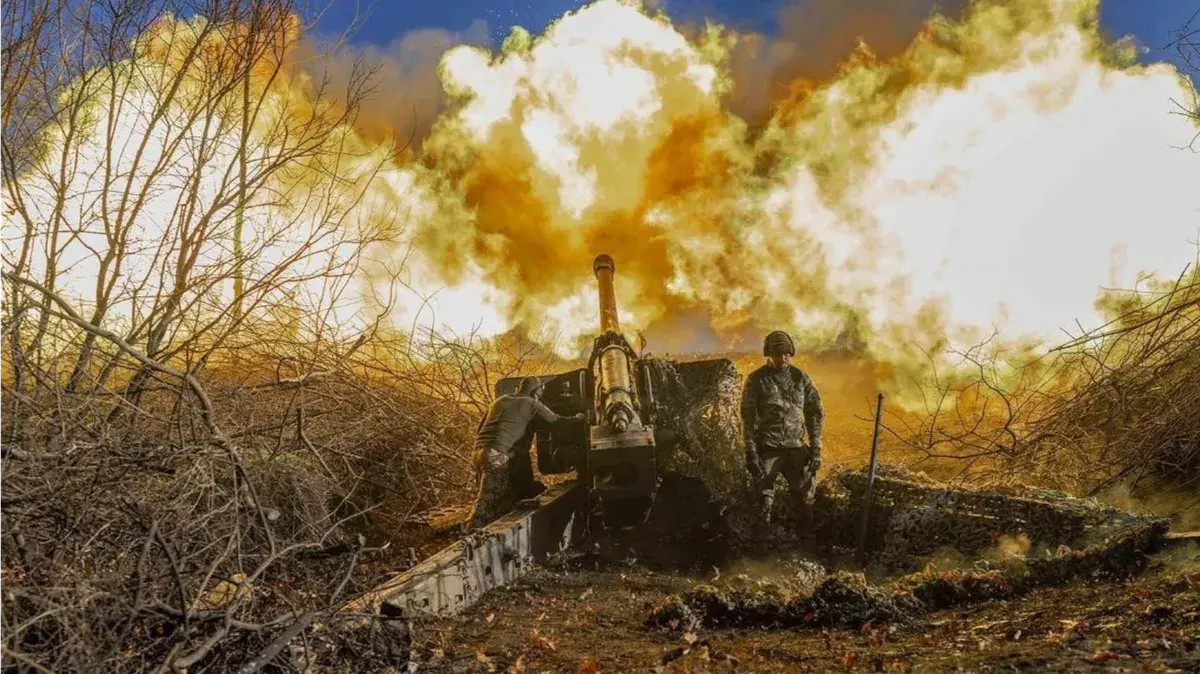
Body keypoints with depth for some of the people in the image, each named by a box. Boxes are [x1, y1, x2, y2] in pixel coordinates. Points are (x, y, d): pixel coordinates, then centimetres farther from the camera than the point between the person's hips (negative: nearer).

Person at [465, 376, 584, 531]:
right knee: (487, 499, -11)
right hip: (497, 455, -8)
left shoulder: (500, 401, 24)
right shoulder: (532, 404, 4)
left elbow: (478, 430, 26)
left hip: (480, 451, 8)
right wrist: (576, 418, 27)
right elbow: (556, 421, 11)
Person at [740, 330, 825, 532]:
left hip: (796, 448, 3)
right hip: (767, 450, -2)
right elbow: (748, 417, -4)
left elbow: (816, 413, 9)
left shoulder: (801, 378, 5)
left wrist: (816, 448, 2)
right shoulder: (756, 380, -3)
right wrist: (750, 451, -11)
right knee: (764, 502, 0)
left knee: (804, 499, 5)